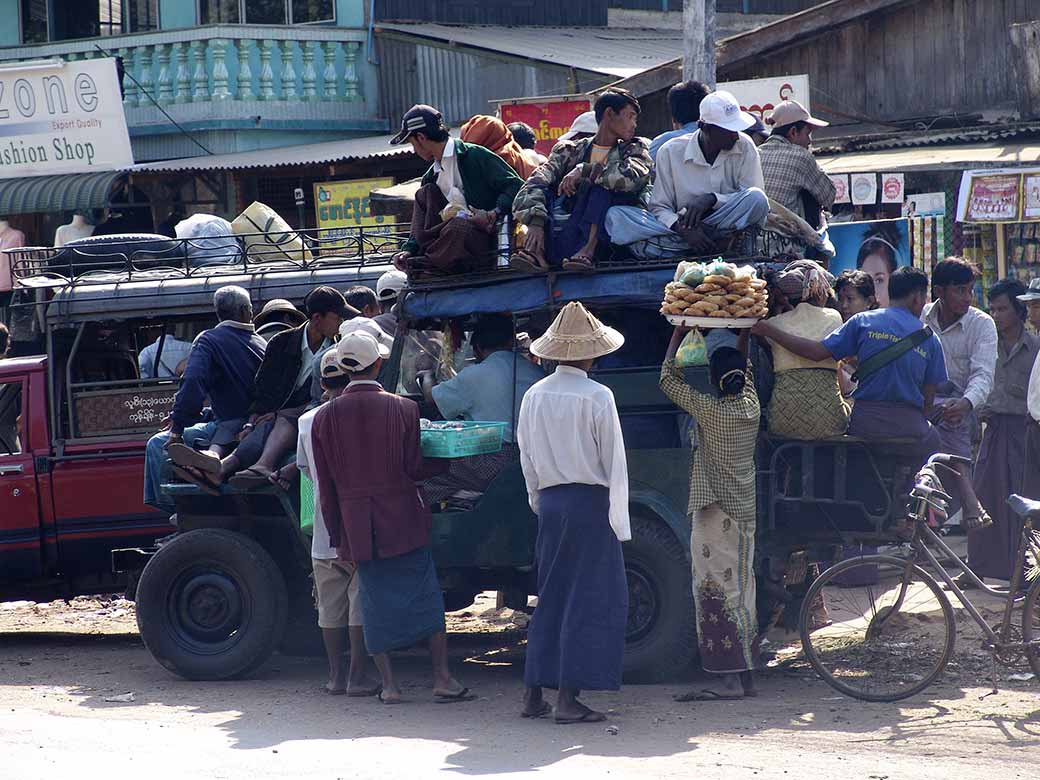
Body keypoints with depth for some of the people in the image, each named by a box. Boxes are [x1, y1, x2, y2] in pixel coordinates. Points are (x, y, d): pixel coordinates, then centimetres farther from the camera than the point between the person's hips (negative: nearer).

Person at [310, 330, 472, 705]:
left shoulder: (325, 417, 0)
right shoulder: (403, 409, -7)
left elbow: (326, 486, 2)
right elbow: (415, 468, -6)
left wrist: (336, 536, 8)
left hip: (357, 528, 2)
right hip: (404, 520, -2)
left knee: (376, 601, 8)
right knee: (427, 595, 6)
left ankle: (389, 684, 6)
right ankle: (442, 678, 4)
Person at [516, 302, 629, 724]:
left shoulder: (535, 396, 6)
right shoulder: (596, 396, -11)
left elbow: (527, 459, 12)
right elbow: (614, 461, -9)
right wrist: (619, 520, -4)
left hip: (550, 503, 6)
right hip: (590, 501, -6)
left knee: (551, 597, 14)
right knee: (588, 599, -1)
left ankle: (533, 693, 12)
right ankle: (568, 699, -6)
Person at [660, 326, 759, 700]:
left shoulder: (710, 410, -14)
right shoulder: (751, 406, 3)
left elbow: (668, 379, -2)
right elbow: (746, 371, 25)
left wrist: (679, 335, 7)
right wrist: (745, 335, 34)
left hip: (714, 514, -7)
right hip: (744, 511, 7)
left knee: (715, 591, -8)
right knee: (740, 591, 11)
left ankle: (726, 678, -13)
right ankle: (744, 673, 14)